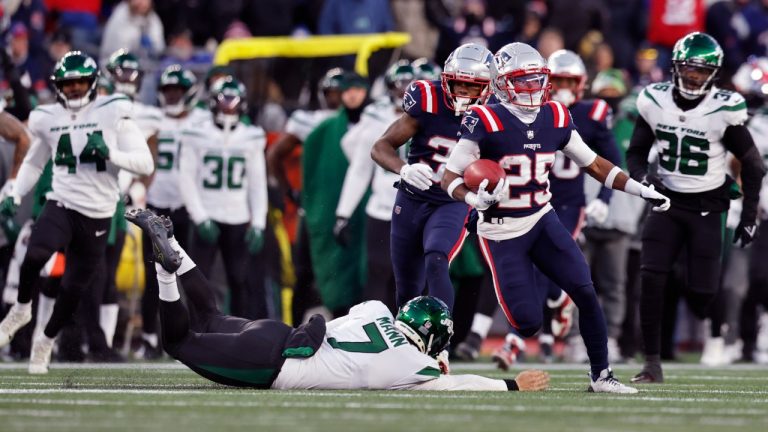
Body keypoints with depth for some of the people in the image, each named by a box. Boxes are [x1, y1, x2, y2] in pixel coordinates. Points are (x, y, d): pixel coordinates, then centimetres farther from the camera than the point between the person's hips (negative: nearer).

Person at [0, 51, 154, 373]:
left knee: (73, 289, 6)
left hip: (97, 216, 0)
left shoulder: (112, 114, -4)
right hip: (62, 205, 0)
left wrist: (109, 154, -20)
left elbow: (145, 164, -5)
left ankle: (46, 342, 30)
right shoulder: (47, 119, 4)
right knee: (35, 254, -30)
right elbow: (34, 162, 23)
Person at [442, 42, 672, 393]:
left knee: (585, 293, -11)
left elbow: (594, 164, 12)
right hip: (502, 232, -5)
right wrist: (476, 199, -31)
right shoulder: (486, 123, -14)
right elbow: (450, 179, -10)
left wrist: (642, 190, 4)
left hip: (542, 221, 5)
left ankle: (601, 375, -1)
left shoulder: (555, 119, 2)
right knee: (527, 322, -11)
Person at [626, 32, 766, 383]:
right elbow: (637, 152, 8)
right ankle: (652, 364, -9)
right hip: (667, 201, 2)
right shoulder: (655, 102, -5)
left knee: (701, 295, -6)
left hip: (707, 207, -2)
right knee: (651, 279, -15)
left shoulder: (724, 110, -14)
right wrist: (642, 178, -14)